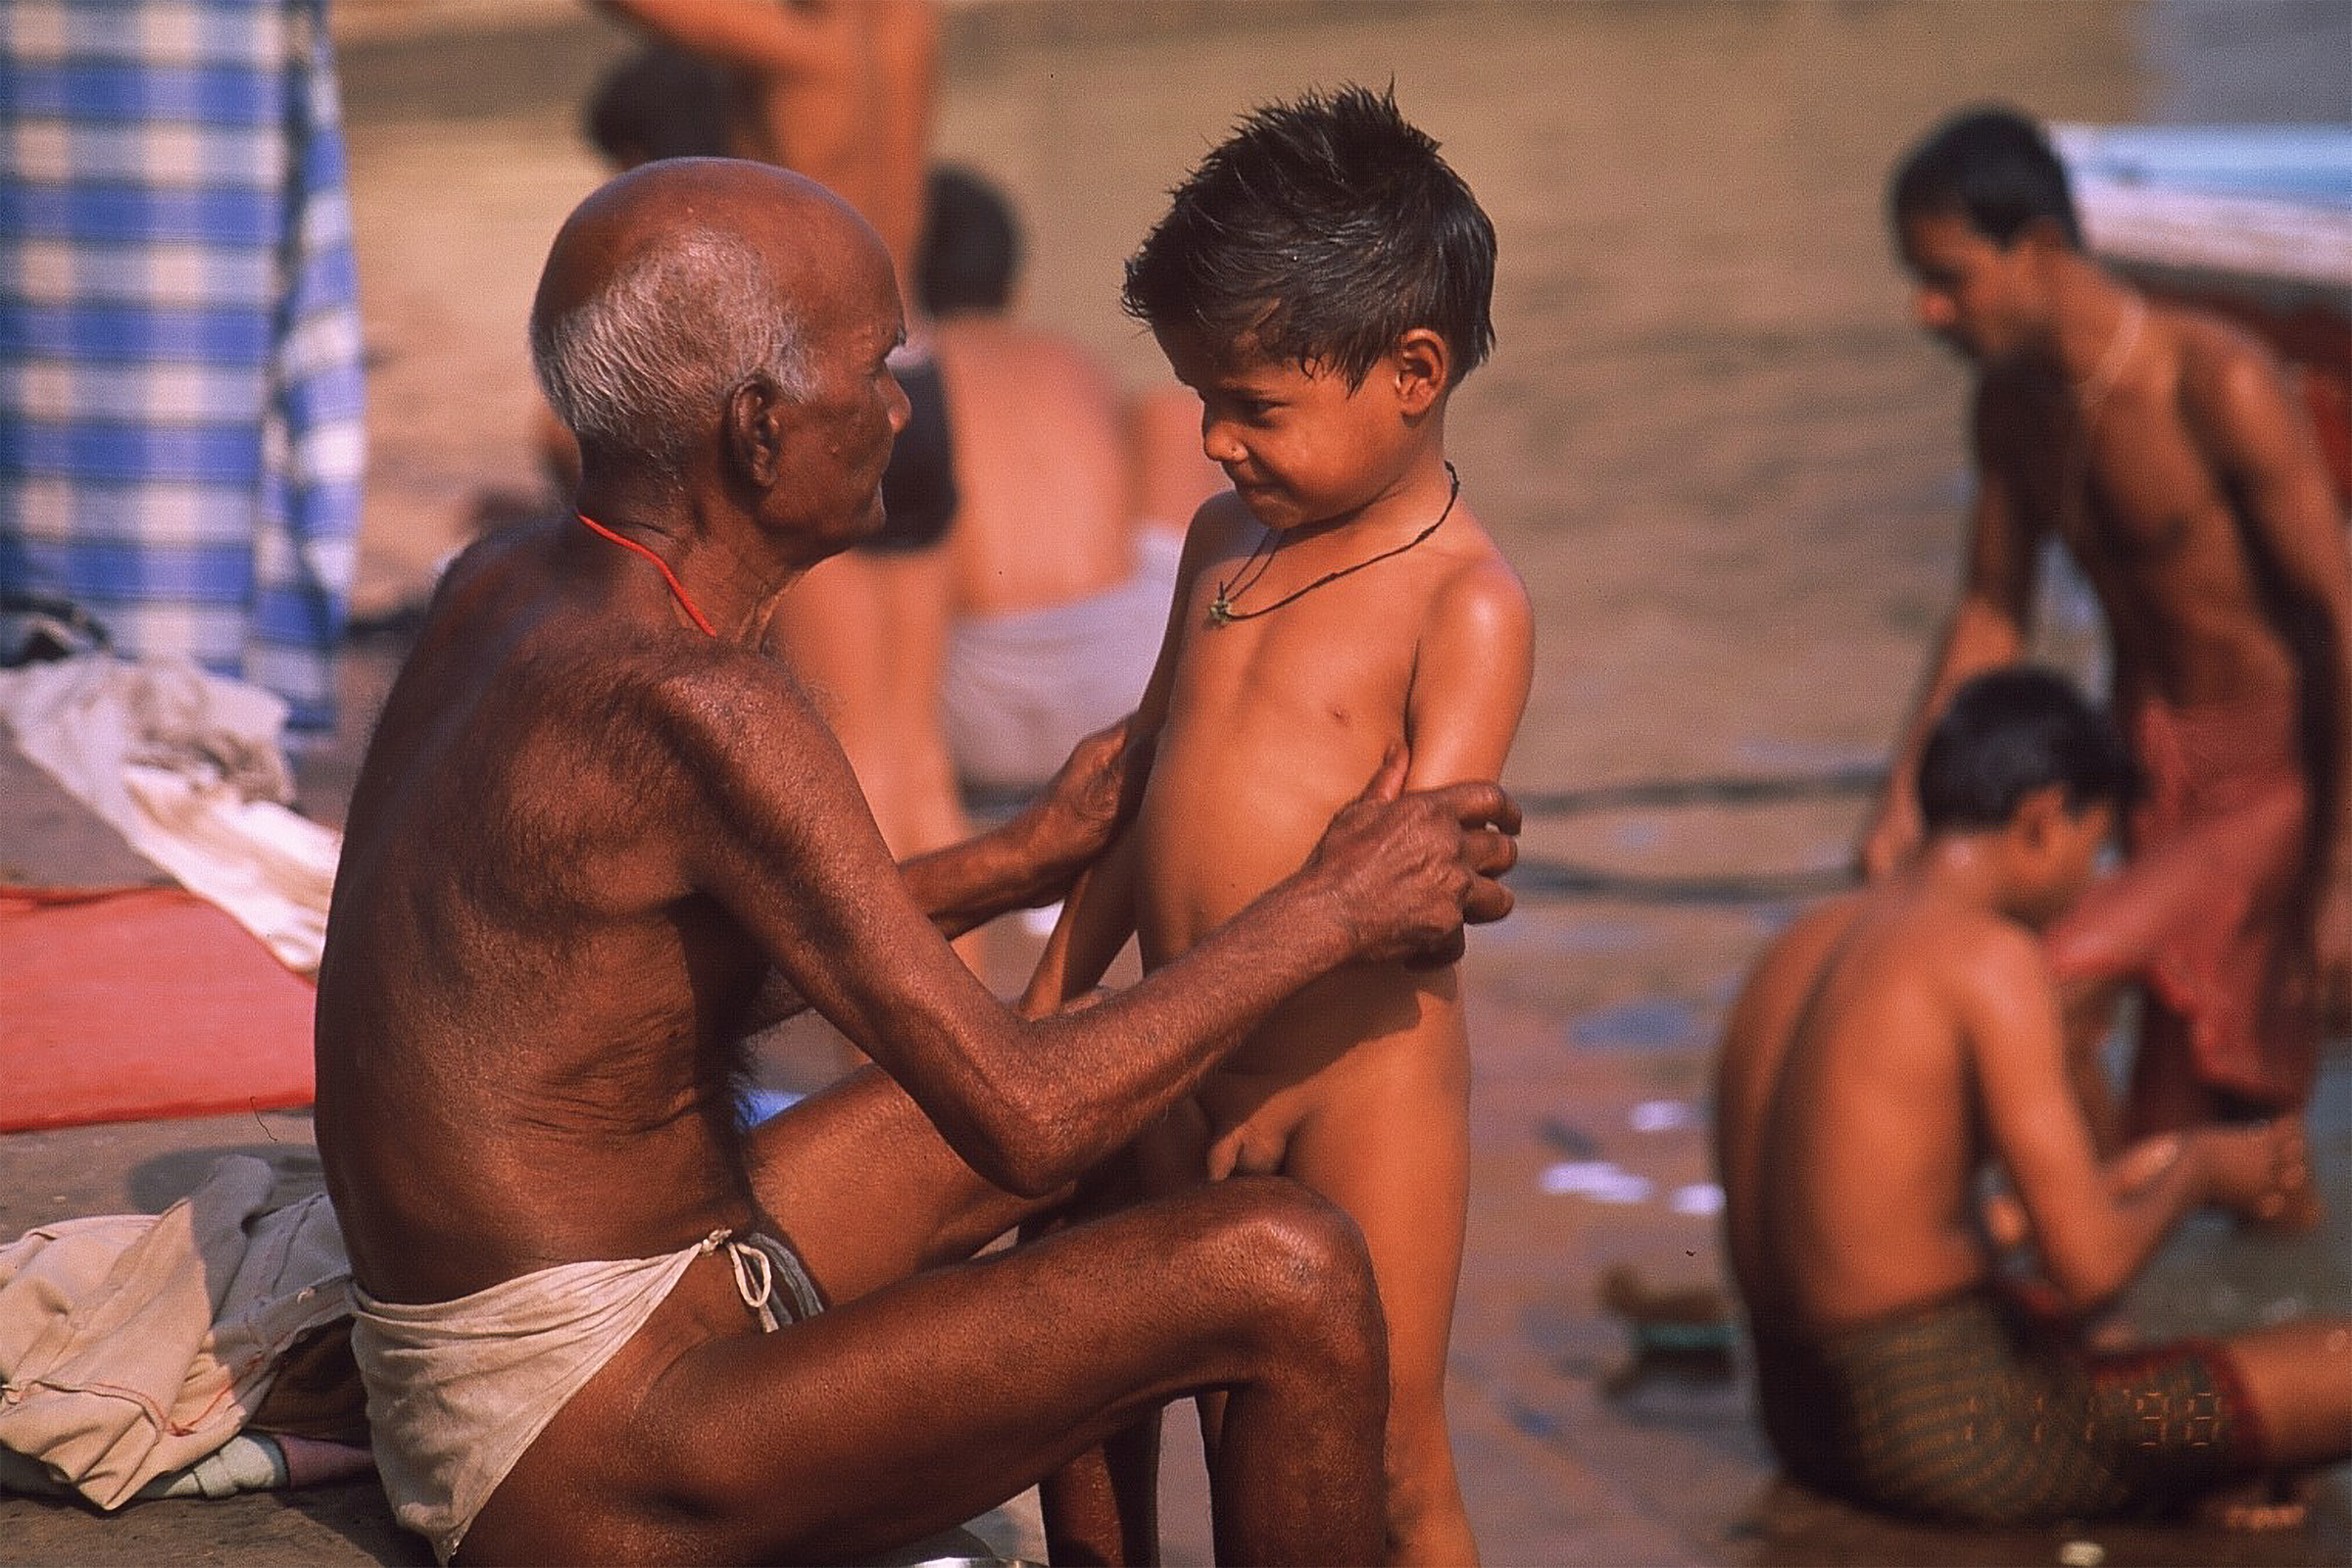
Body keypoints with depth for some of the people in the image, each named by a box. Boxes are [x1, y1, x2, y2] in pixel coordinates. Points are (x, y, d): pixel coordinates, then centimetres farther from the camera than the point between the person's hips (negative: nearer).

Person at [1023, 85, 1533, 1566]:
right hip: (1184, 1059, 7)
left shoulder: (1468, 603, -13)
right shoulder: (1227, 540, 9)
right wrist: (1050, 998, 15)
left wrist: (1273, 1080, -27)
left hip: (1359, 1073, -6)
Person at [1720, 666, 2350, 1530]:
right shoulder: (1991, 956, -15)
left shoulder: (1800, 946, 10)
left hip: (1804, 1420, 9)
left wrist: (2115, 1180, 21)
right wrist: (2196, 1168, 3)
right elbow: (2088, 1267, -18)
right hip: (1965, 1438, -9)